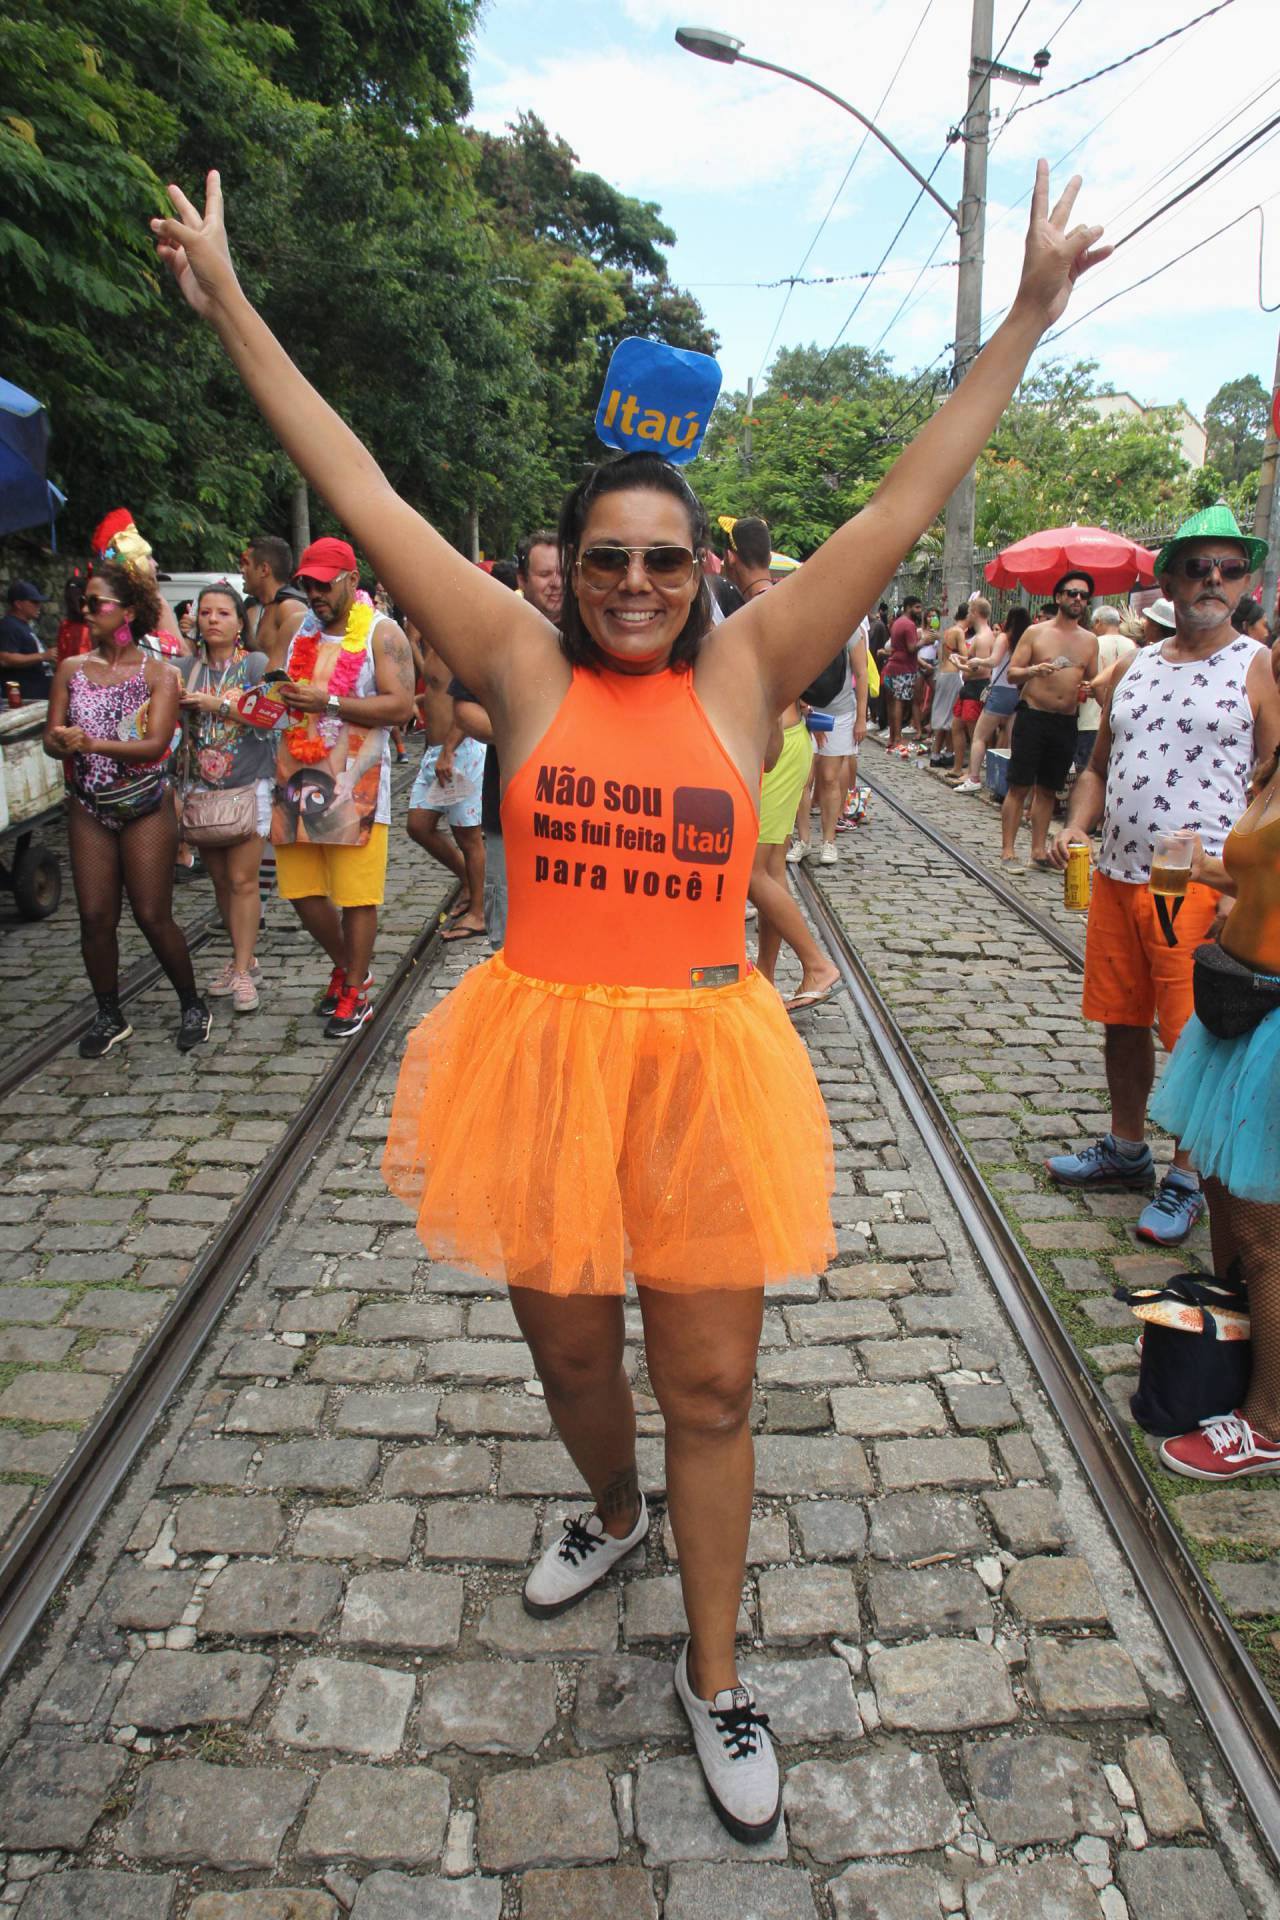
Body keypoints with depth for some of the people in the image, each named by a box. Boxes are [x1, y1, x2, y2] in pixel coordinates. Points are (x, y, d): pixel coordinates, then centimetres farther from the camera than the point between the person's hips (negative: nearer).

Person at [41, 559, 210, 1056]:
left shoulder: (158, 673, -5)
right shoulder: (72, 669, 5)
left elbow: (156, 744, -16)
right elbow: (51, 738, 1)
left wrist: (94, 743, -29)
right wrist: (63, 743, -23)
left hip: (146, 810, -3)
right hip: (89, 810, 4)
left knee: (153, 916, -2)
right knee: (95, 917, 4)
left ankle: (192, 1005, 18)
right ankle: (109, 1016, 20)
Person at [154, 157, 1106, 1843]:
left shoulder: (745, 673, 0)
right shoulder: (524, 668, 0)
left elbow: (906, 509, 2)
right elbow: (360, 495, 2)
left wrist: (1027, 321, 4)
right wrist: (229, 309, 5)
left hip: (701, 1061, -1)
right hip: (541, 1054, 1)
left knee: (712, 1388, 9)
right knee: (569, 1350, 19)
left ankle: (715, 1677, 32)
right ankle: (612, 1513, 54)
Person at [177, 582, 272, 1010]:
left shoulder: (255, 664, -1)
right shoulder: (187, 669, 10)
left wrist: (217, 705, -17)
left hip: (248, 786, -4)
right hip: (202, 788, 4)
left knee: (242, 880, -6)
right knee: (220, 880, 8)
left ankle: (242, 971, -2)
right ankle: (241, 957, 20)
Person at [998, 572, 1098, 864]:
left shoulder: (1090, 640, 11)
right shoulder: (1036, 632, 0)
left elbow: (1093, 681, 18)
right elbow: (1011, 674, -2)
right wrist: (1034, 670, -22)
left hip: (1066, 722, 4)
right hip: (1033, 716, -4)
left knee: (1047, 789, 10)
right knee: (1019, 786, -5)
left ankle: (1039, 849, 16)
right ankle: (1008, 849, -2)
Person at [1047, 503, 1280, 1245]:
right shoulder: (1134, 668, 13)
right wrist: (1076, 826, 1)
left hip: (1201, 886, -5)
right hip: (1118, 876, 5)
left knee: (1195, 1040, 1)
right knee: (1123, 1020, 15)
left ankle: (1186, 1181, 17)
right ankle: (1126, 1149, 33)